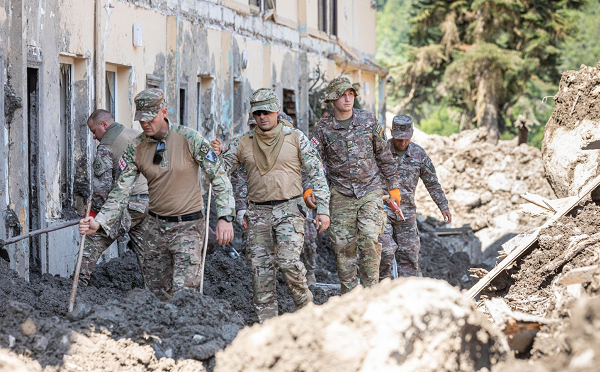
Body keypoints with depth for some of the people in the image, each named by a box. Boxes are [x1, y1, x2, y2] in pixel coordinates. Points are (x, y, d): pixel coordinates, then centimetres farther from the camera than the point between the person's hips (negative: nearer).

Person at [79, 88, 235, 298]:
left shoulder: (189, 139, -11)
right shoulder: (136, 149, -1)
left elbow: (218, 176, -7)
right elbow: (121, 190, 0)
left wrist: (225, 217, -13)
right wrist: (99, 222, -14)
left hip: (188, 226, -4)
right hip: (156, 226, 5)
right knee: (164, 292, 10)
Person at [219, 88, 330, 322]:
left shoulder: (295, 138, 3)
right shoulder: (243, 144, 8)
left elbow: (316, 173, 3)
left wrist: (323, 209, -3)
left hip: (289, 209, -3)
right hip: (258, 213, 3)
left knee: (288, 261, -19)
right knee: (260, 268, 0)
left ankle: (305, 307, 3)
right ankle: (266, 321, 7)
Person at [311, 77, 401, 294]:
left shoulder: (368, 120, 3)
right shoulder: (323, 129, 1)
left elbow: (384, 155, 9)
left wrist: (393, 186, 9)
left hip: (371, 190, -1)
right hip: (341, 194, 1)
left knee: (369, 238, -16)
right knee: (343, 245, 1)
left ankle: (370, 289, -6)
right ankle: (349, 295, 11)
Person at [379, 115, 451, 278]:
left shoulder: (418, 153, 3)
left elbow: (432, 182, 11)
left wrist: (444, 206, 6)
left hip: (407, 211, 3)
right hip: (382, 208, -3)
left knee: (409, 253, 2)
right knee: (385, 251, -15)